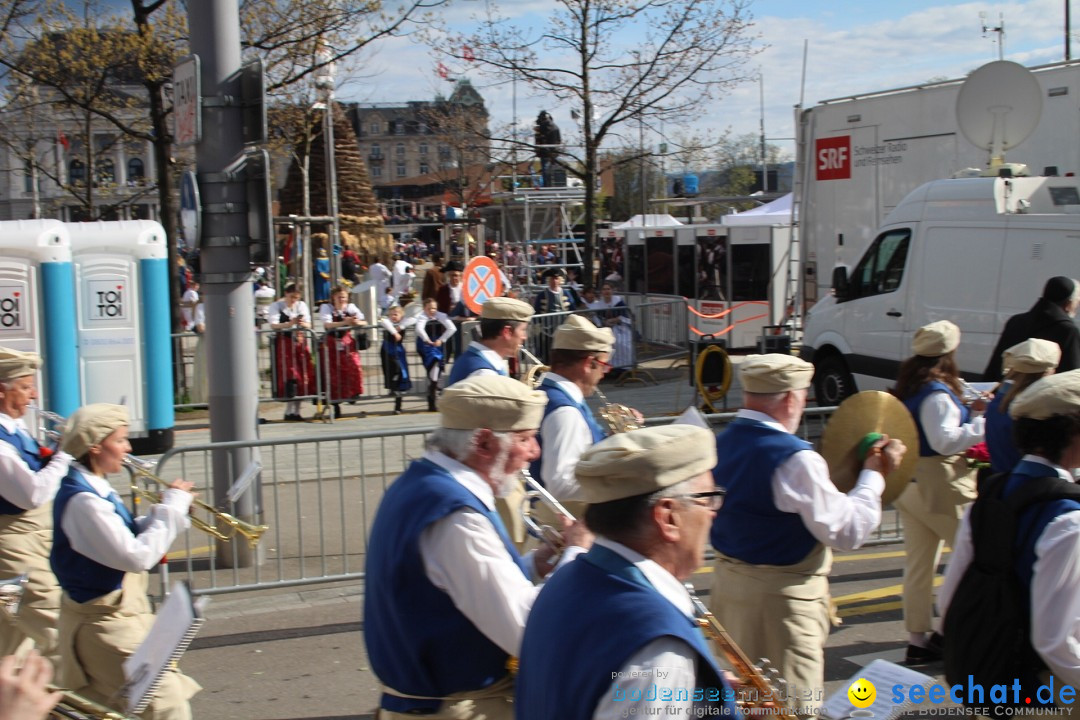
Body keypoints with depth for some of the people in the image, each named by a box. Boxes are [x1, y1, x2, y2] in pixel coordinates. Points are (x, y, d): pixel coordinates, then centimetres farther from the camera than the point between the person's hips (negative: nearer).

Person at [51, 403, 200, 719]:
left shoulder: (95, 489, 6)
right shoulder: (82, 501, -25)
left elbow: (127, 537, 12)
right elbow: (136, 556, -30)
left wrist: (162, 511, -3)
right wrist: (172, 507, -21)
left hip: (115, 615, 10)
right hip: (105, 624, -10)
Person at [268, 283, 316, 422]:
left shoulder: (302, 305, 12)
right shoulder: (276, 306, 0)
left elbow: (309, 325, 7)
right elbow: (273, 325, -12)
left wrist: (303, 324, -17)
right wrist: (289, 324, -28)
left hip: (300, 342, 4)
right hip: (284, 342, -4)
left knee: (303, 375, -3)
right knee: (288, 375, -11)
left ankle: (295, 411, 3)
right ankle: (289, 411, -8)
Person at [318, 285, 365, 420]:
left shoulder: (351, 307, 2)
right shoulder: (326, 307, -6)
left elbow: (363, 322, -6)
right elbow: (327, 324, -23)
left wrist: (357, 322, -30)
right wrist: (344, 322, -36)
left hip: (347, 342, 2)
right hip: (331, 343, -2)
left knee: (355, 367, -17)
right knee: (333, 373, 0)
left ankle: (354, 393, 3)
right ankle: (335, 404, 11)